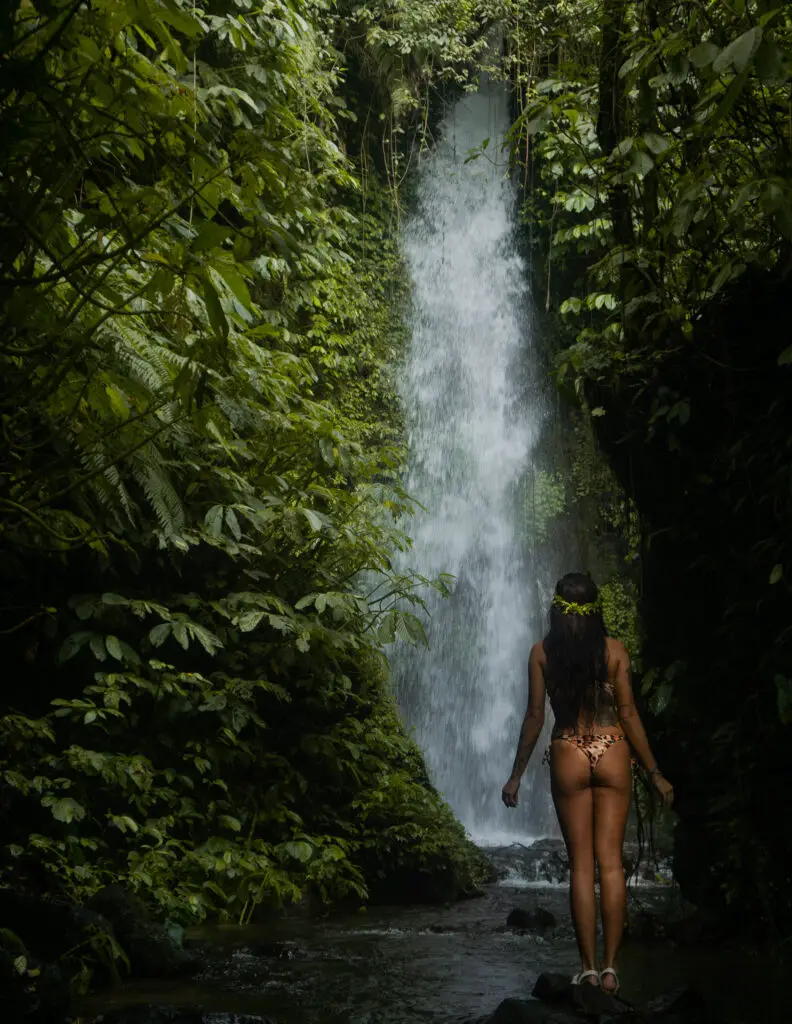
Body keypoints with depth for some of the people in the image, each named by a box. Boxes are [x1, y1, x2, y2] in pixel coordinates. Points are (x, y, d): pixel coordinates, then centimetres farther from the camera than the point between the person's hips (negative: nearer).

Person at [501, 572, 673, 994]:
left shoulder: (542, 652, -2)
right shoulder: (614, 650, -1)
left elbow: (534, 716, -2)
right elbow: (628, 713, -2)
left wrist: (516, 775, 7)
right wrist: (654, 773, 5)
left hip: (568, 757, 0)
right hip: (612, 754, 1)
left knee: (581, 864, 5)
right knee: (610, 862, 4)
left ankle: (588, 967, 5)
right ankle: (610, 966, 4)